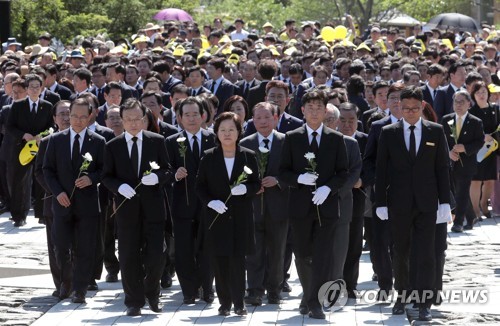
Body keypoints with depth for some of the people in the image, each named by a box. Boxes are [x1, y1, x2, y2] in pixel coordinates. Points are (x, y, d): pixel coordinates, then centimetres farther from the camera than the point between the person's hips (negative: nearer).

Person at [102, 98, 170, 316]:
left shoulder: (157, 142, 5)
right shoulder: (113, 147, 5)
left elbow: (168, 169, 6)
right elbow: (107, 176, 6)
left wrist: (157, 177, -15)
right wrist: (119, 186, -14)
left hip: (153, 206, 0)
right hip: (127, 207, 0)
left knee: (156, 255, -4)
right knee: (129, 258, 3)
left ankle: (152, 294, 21)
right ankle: (134, 302, 13)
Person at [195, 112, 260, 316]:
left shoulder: (248, 156, 3)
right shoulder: (208, 157, 3)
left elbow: (256, 184, 6)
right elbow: (200, 186, 5)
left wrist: (246, 189, -16)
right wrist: (210, 201, -12)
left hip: (240, 217, -1)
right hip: (216, 216, 1)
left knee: (238, 259, -4)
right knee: (220, 260, 1)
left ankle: (239, 302, 3)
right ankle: (225, 302, 11)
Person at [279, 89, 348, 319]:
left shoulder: (336, 139, 4)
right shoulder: (292, 138, 5)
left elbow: (343, 173, 4)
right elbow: (283, 172, 4)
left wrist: (328, 188, -13)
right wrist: (300, 179, -15)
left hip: (326, 204, -1)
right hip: (300, 205, 1)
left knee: (322, 256, -8)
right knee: (302, 255, 10)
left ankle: (314, 302, -7)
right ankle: (308, 294, 29)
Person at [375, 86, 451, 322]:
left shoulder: (436, 132, 3)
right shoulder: (388, 133, 2)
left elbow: (442, 167, 3)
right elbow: (381, 170, 3)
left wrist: (444, 201, -2)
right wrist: (381, 202, -2)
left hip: (426, 203, -1)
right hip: (399, 203, 1)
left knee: (426, 253, -4)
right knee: (400, 253, 9)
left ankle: (424, 303, -2)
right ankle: (401, 296, 23)